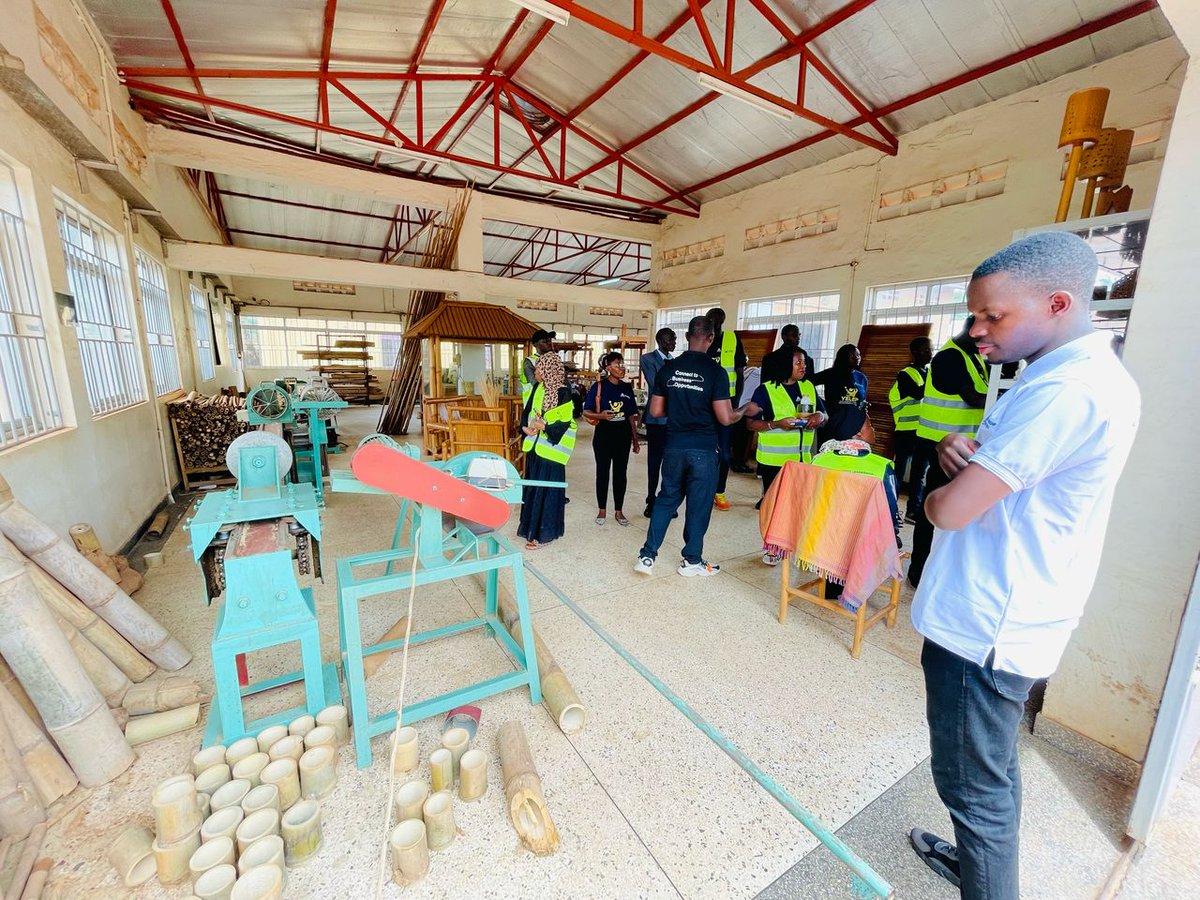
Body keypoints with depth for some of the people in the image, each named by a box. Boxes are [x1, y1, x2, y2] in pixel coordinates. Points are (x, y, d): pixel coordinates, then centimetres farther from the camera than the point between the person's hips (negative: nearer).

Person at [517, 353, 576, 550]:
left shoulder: (563, 393, -12)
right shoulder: (537, 388, 8)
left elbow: (565, 422, -15)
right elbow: (527, 411, 11)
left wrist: (543, 426, -26)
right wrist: (525, 427, -7)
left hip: (550, 450, -7)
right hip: (533, 447, 7)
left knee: (546, 490, 1)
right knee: (532, 487, 14)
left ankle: (543, 533, 12)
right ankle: (532, 526, 28)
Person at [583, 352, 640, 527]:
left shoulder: (627, 388, 6)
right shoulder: (599, 386, -5)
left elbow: (631, 416, 9)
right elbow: (586, 411, -6)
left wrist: (635, 439, 9)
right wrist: (600, 416, -26)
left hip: (623, 436, 3)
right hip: (603, 435, -3)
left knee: (620, 473, 8)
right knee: (602, 472, 6)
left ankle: (619, 511, 19)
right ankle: (602, 510, 20)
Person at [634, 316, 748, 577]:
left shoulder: (668, 368, 0)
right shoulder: (716, 372, -11)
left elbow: (656, 410, 4)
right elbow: (725, 418, -12)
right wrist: (745, 410, 8)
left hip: (674, 446, 4)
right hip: (703, 449, -3)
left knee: (666, 499, 16)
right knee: (699, 504, 11)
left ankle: (647, 556, 16)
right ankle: (691, 560, 25)